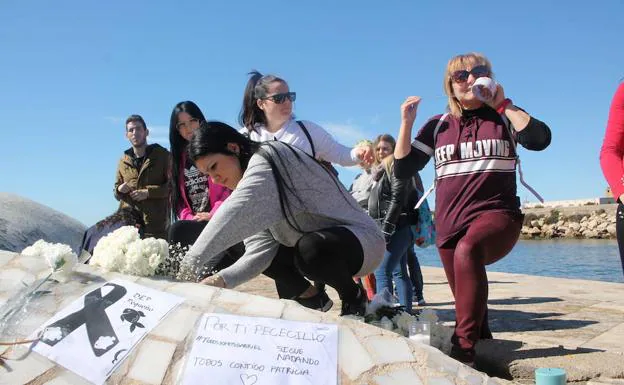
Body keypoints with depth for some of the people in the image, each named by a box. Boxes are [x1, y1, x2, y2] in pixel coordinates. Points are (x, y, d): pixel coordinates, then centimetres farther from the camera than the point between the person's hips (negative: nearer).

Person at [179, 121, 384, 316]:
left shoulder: (268, 157, -19)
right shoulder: (247, 186, 5)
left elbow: (236, 212, -37)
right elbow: (260, 250, -10)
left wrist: (191, 261, -40)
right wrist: (221, 279, -24)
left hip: (362, 239, -8)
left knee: (309, 248, -38)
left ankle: (353, 297, -7)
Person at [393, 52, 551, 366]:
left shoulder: (505, 117, 8)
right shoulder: (438, 126, 12)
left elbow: (540, 139, -13)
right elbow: (402, 169, 7)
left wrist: (503, 104, -5)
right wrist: (406, 122, -1)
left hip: (497, 215, -3)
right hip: (450, 225, 4)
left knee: (468, 250, -36)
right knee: (468, 304, 7)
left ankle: (464, 350, -34)